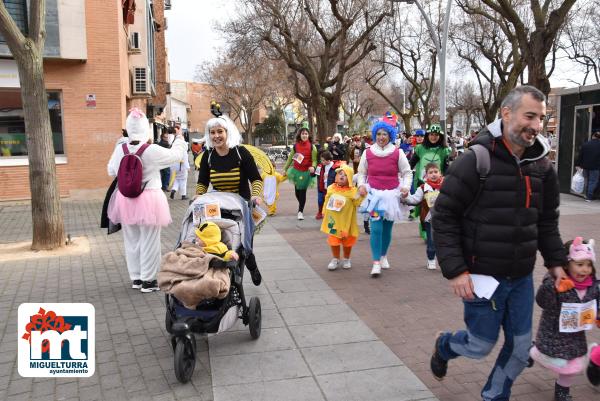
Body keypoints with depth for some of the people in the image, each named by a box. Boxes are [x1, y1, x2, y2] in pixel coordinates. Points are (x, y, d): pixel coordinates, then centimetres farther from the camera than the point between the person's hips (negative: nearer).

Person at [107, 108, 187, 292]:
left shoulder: (119, 150, -3)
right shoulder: (152, 151, -17)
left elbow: (111, 170, 11)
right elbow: (175, 154, -4)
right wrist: (179, 139, 14)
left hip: (126, 200, 5)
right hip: (149, 200, -5)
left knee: (132, 241, 16)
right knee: (149, 241, 6)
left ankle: (135, 278, 27)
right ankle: (148, 280, 14)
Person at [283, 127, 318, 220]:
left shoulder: (311, 147, -4)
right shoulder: (295, 146, 3)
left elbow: (314, 160, -7)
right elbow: (290, 158, 10)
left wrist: (313, 167, -27)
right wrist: (285, 169, 10)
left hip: (306, 172, -3)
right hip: (296, 171, 3)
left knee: (303, 192, -3)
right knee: (297, 191, 9)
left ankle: (300, 211, 4)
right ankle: (301, 206, 34)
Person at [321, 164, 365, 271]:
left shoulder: (352, 191, -10)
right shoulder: (331, 188, -1)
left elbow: (358, 203, -15)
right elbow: (327, 202, 8)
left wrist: (361, 194, -30)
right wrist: (325, 214, 8)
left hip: (346, 222, -2)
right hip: (333, 221, 2)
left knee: (347, 241, 14)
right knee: (333, 241, 7)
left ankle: (346, 259, 34)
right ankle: (335, 259, 26)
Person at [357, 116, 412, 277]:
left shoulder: (397, 153, -1)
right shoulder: (368, 153, 0)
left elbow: (407, 172, 7)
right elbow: (361, 172, 12)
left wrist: (406, 186, -9)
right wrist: (361, 185, -5)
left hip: (391, 195, 1)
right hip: (374, 194, -1)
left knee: (387, 229, 8)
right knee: (376, 229, -10)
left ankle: (383, 256, 30)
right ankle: (376, 263, -5)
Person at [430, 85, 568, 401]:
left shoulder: (542, 167, 2)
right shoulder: (475, 161, -17)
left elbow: (547, 221, 15)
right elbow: (444, 217, -15)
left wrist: (555, 261, 10)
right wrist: (455, 270, -18)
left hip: (522, 278, 6)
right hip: (483, 277, -6)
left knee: (520, 347, 13)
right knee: (481, 345, 8)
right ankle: (444, 346, 42)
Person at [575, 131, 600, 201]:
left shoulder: (585, 144, 1)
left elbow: (580, 156, 2)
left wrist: (578, 164, 7)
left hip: (586, 166, 4)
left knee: (589, 180, 20)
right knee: (593, 181, 2)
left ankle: (588, 195, 26)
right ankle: (589, 197, -2)